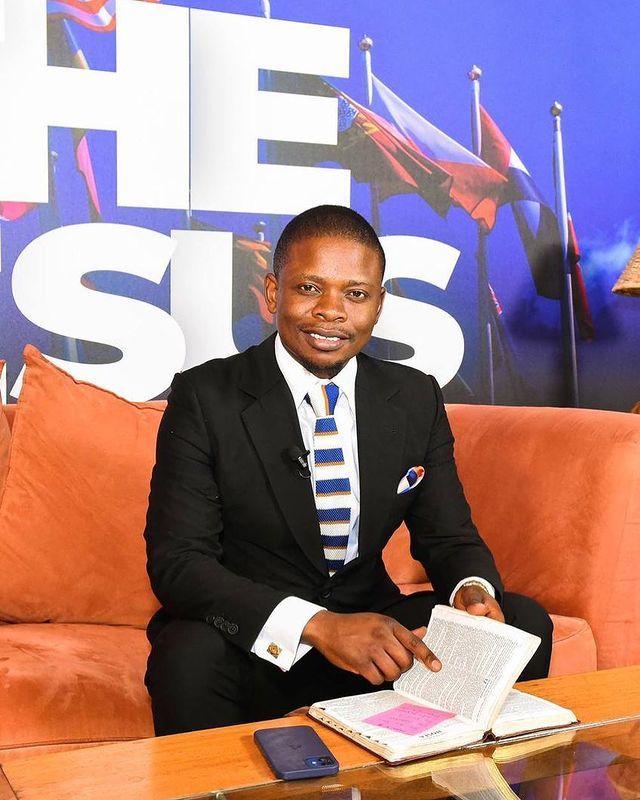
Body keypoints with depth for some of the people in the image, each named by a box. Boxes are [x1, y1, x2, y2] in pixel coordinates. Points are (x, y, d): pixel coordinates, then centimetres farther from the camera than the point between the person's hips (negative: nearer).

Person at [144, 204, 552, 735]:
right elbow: (175, 561, -18)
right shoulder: (206, 398, -11)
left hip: (374, 629, 4)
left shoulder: (417, 400, 3)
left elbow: (448, 535, 8)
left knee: (523, 623, -16)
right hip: (254, 643, -3)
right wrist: (315, 625, -32)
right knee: (188, 656, -35)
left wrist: (472, 589, -19)